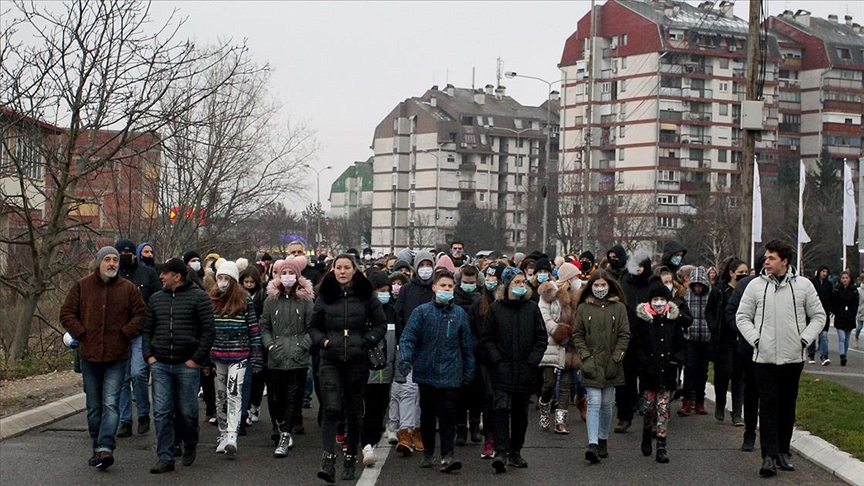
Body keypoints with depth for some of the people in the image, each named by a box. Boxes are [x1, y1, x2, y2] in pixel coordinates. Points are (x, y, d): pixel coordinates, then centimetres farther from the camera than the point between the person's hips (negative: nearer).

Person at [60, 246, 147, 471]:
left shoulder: (128, 288, 1)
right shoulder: (82, 286, 3)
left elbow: (140, 315, 5)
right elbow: (67, 313, 6)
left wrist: (124, 334, -6)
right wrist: (81, 334, -4)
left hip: (117, 356, -2)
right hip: (89, 355, 2)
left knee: (111, 404, -13)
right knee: (94, 406, 11)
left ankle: (105, 447, -19)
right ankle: (98, 447, 21)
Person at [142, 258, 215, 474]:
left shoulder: (199, 297, -4)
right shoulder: (156, 298, 11)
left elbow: (207, 331, -6)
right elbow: (147, 329, 16)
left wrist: (196, 359, -11)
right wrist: (149, 355, 4)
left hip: (187, 365, -4)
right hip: (160, 365, 4)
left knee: (188, 411, 5)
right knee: (162, 412, 0)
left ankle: (190, 446, 31)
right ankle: (165, 458, 4)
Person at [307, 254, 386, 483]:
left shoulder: (366, 294, 3)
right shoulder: (325, 295, 6)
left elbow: (381, 324, 8)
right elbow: (313, 327, 15)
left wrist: (366, 341, -7)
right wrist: (322, 340, -3)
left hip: (357, 360, 0)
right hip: (330, 361, 0)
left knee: (354, 412, 9)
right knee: (331, 409, -14)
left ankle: (351, 459, 22)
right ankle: (328, 459, -18)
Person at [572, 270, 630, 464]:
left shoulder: (619, 308, 4)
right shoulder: (583, 308, 4)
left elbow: (624, 335, 3)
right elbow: (577, 335, 4)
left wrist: (616, 358, -6)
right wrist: (586, 357, -7)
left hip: (611, 365, 1)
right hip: (592, 365, -1)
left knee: (606, 404, 10)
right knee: (594, 403, -11)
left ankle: (603, 441, 24)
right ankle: (593, 444, -18)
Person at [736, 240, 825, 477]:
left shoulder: (803, 285, 1)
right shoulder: (756, 285, 1)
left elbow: (818, 316, 7)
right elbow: (742, 316, 7)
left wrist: (804, 339, -4)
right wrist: (755, 339, -5)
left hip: (793, 358, 1)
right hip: (764, 357, -1)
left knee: (788, 406, 9)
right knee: (768, 406, -5)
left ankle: (783, 452, 20)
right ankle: (769, 456, -6)